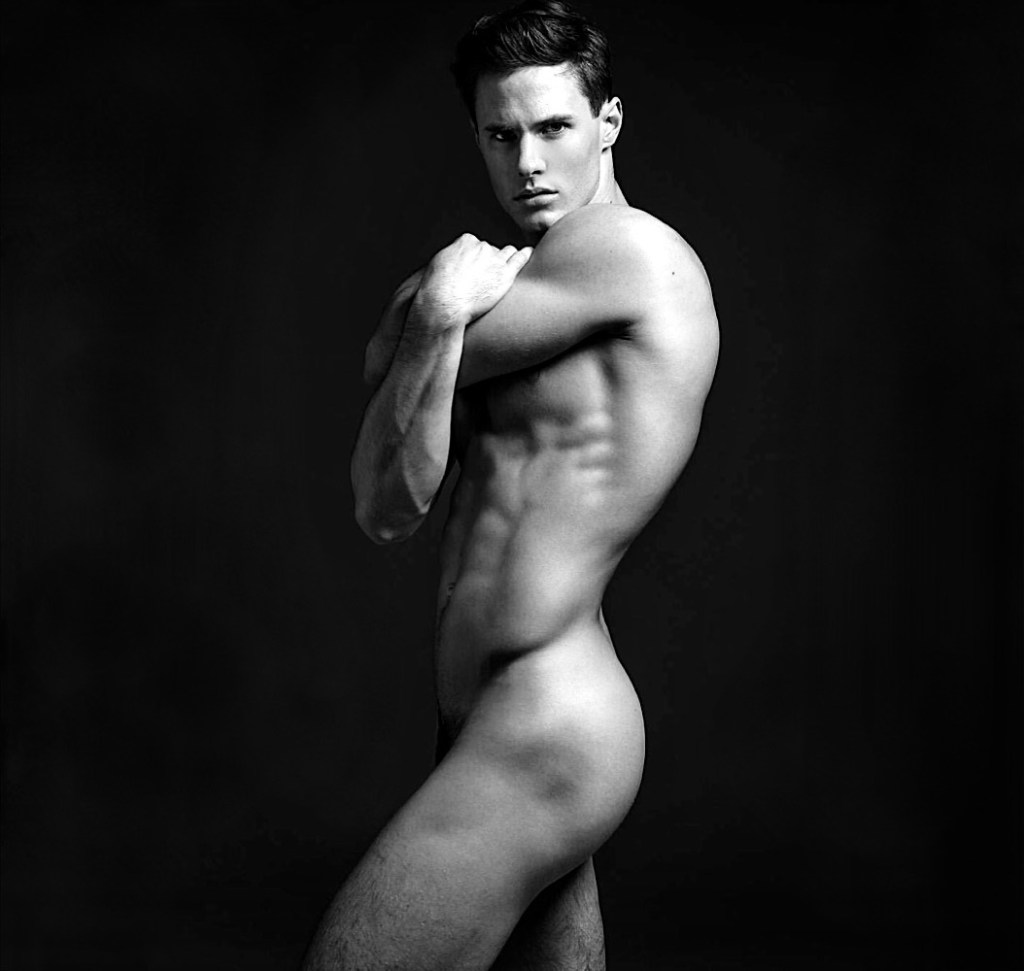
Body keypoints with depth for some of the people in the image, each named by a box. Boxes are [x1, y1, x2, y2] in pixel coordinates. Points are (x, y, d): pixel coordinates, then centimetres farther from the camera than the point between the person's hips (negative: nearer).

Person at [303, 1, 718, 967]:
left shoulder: (634, 252, -9)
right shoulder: (538, 296, 16)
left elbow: (383, 366, -10)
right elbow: (385, 510, 2)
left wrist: (418, 316, 8)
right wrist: (438, 324, -8)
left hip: (542, 734, -9)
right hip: (502, 721, 9)